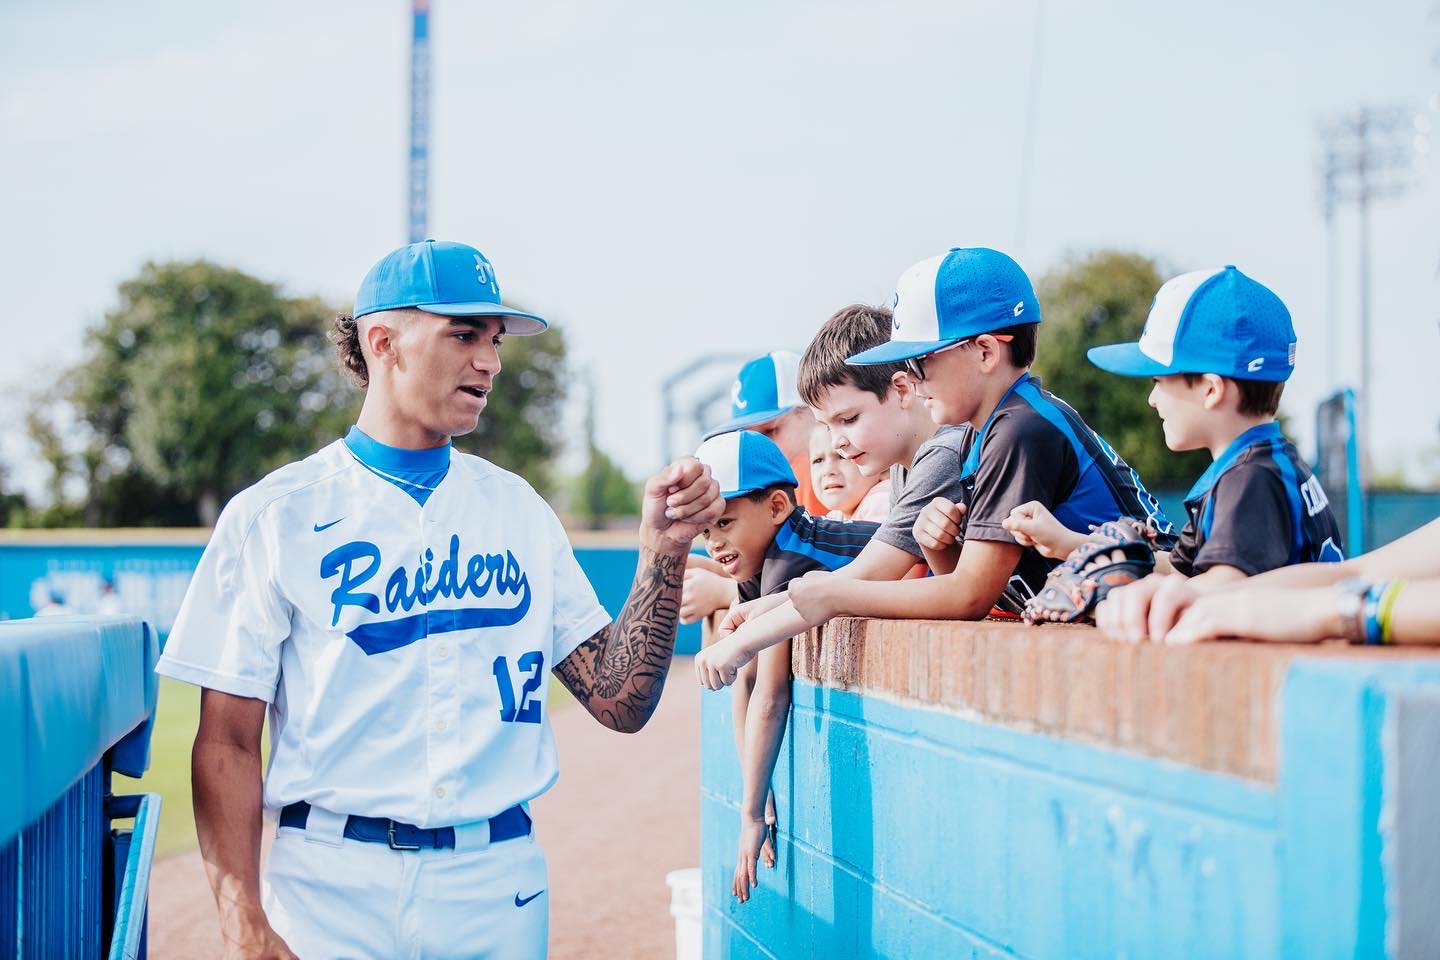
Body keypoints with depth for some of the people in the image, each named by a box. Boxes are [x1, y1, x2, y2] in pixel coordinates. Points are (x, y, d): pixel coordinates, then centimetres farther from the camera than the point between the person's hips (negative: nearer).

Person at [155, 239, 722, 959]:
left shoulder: (518, 509, 7)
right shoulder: (274, 515, -3)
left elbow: (619, 703, 5)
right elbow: (228, 744, -5)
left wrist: (663, 550, -8)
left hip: (500, 884, 3)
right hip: (332, 891, -3)